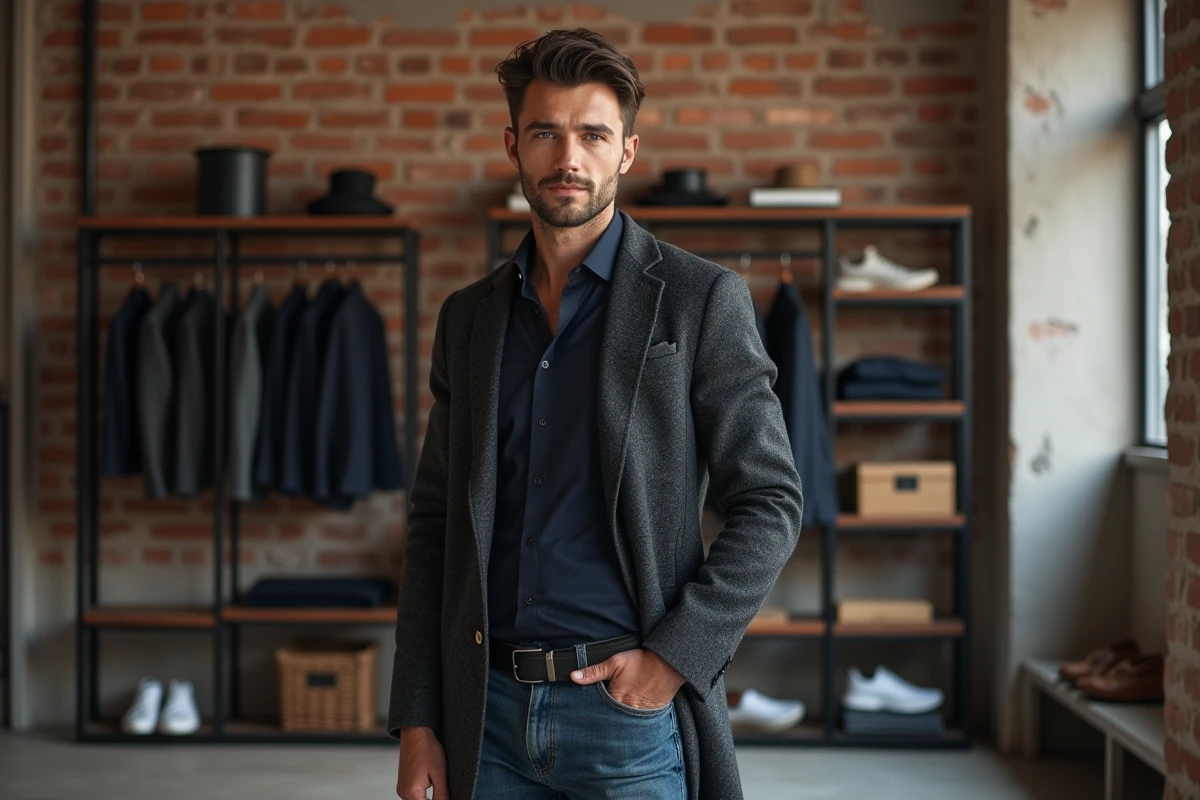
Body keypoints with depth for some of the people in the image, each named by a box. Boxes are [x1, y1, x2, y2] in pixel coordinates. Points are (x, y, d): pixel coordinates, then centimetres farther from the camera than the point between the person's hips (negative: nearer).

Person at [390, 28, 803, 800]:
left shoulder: (701, 299, -3)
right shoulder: (468, 317, 9)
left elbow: (771, 504, -4)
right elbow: (434, 525, 10)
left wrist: (674, 656, -13)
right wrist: (416, 717, 5)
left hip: (629, 706, -4)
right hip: (490, 711, 4)